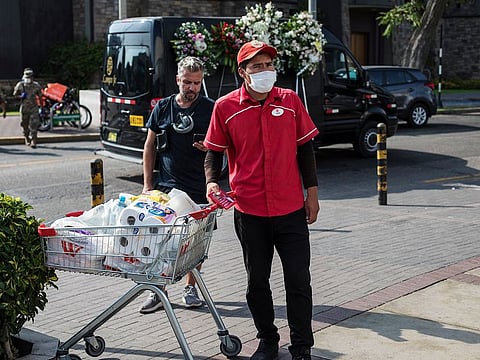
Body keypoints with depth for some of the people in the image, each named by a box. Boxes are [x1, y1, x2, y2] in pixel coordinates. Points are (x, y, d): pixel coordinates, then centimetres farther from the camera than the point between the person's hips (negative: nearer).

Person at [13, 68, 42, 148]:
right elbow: (15, 94, 7)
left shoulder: (36, 86, -3)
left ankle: (33, 142, -13)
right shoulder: (20, 85, -4)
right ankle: (27, 140, 30)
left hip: (34, 108, -1)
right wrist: (21, 96, -14)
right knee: (25, 125, 10)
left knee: (34, 125, -13)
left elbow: (40, 96, 8)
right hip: (24, 108, 1)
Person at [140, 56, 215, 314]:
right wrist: (148, 184, 5)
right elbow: (150, 146, 11)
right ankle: (158, 291, 9)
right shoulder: (163, 107, 7)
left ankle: (190, 288, 23)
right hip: (165, 186, 1)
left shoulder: (210, 109, 3)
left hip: (198, 188, -1)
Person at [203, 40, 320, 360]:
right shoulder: (225, 107, -3)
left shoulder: (290, 100, 1)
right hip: (249, 211, 0)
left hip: (291, 208, 0)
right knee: (257, 282, 12)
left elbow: (305, 148, 7)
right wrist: (212, 181, -13)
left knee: (299, 280, 2)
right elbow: (215, 151, 5)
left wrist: (312, 192, 6)